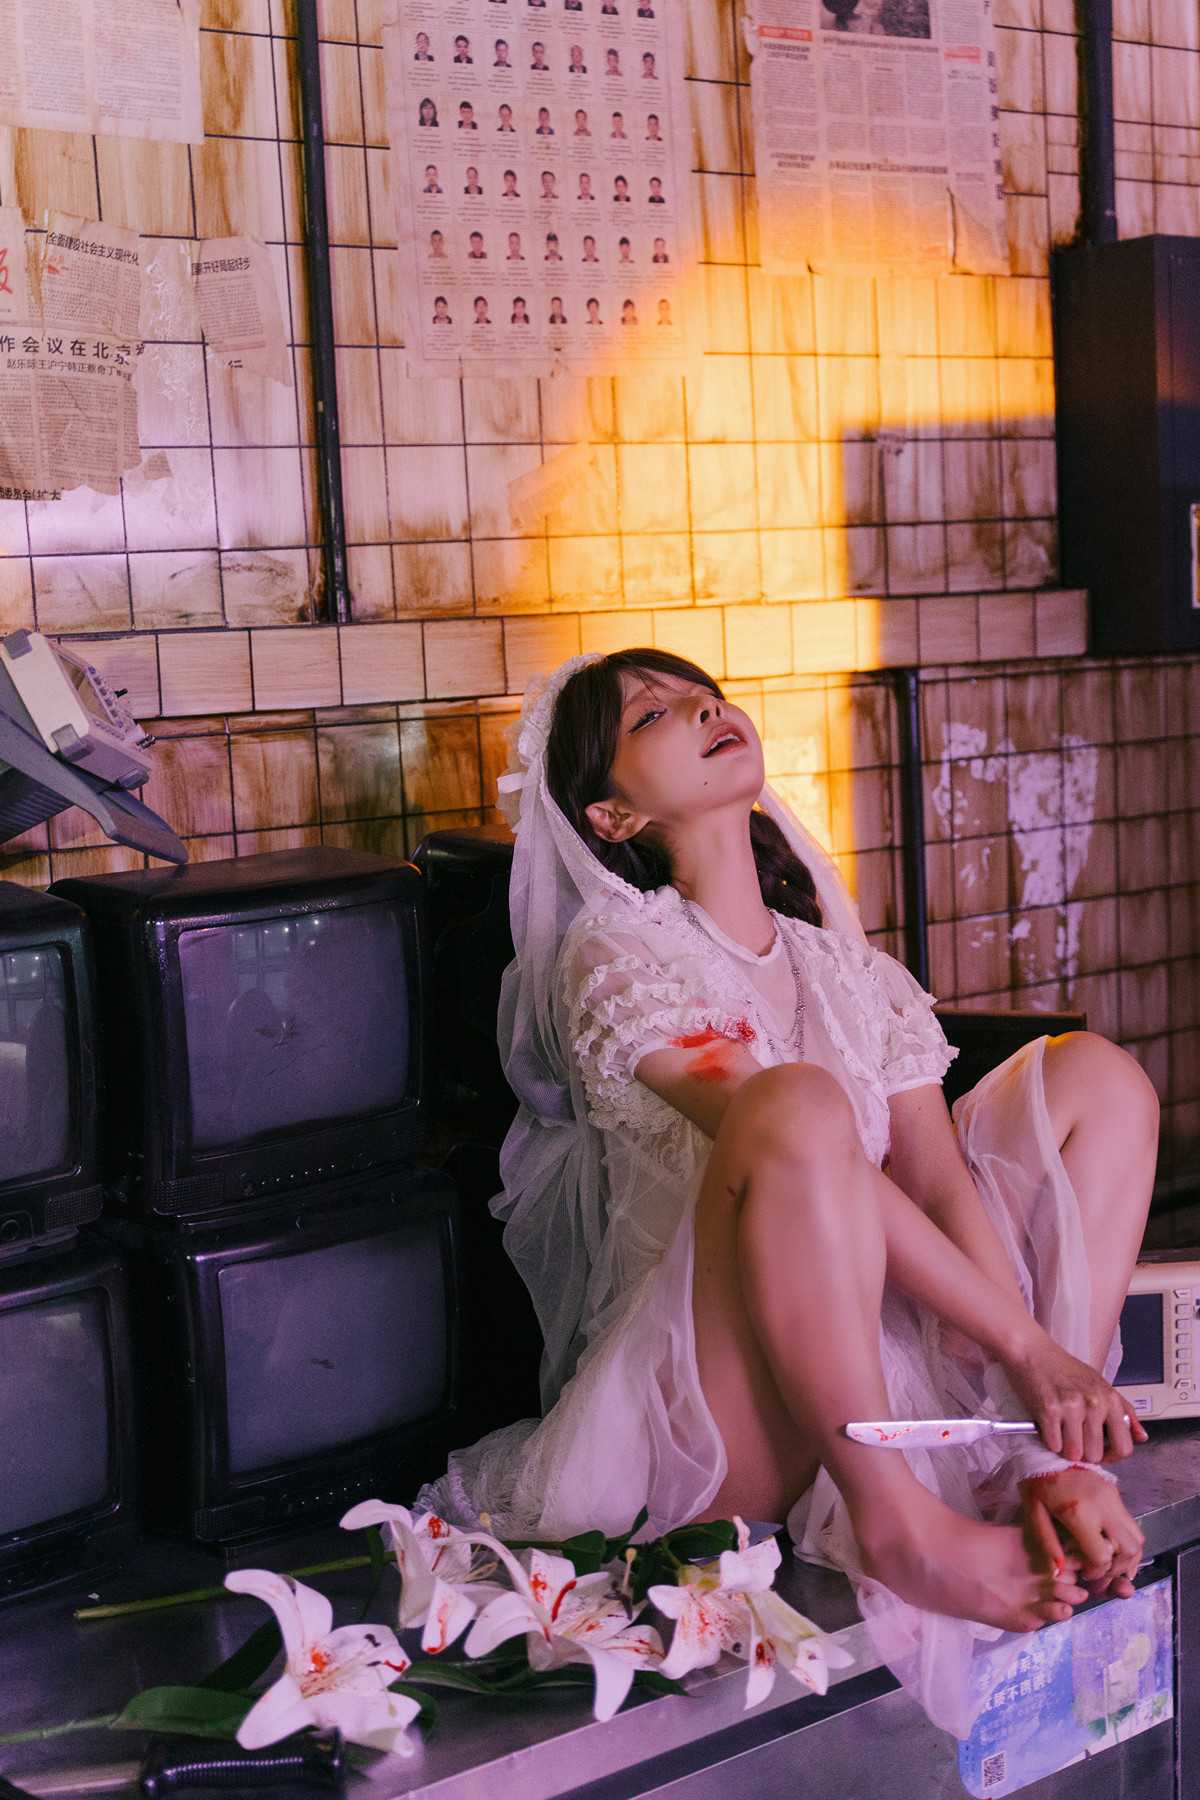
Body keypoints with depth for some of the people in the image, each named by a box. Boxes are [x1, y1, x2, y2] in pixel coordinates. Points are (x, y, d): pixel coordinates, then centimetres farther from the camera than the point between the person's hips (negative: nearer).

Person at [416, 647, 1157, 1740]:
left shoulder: (850, 968, 16)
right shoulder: (616, 955, -4)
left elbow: (942, 1178, 2)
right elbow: (804, 1151, -17)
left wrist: (1054, 1443, -13)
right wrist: (1025, 1341, -23)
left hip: (884, 1356, 7)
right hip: (718, 1422, -7)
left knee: (1092, 1073, 2)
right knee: (794, 1099, -32)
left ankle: (1064, 1467, -14)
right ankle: (899, 1524, -27)